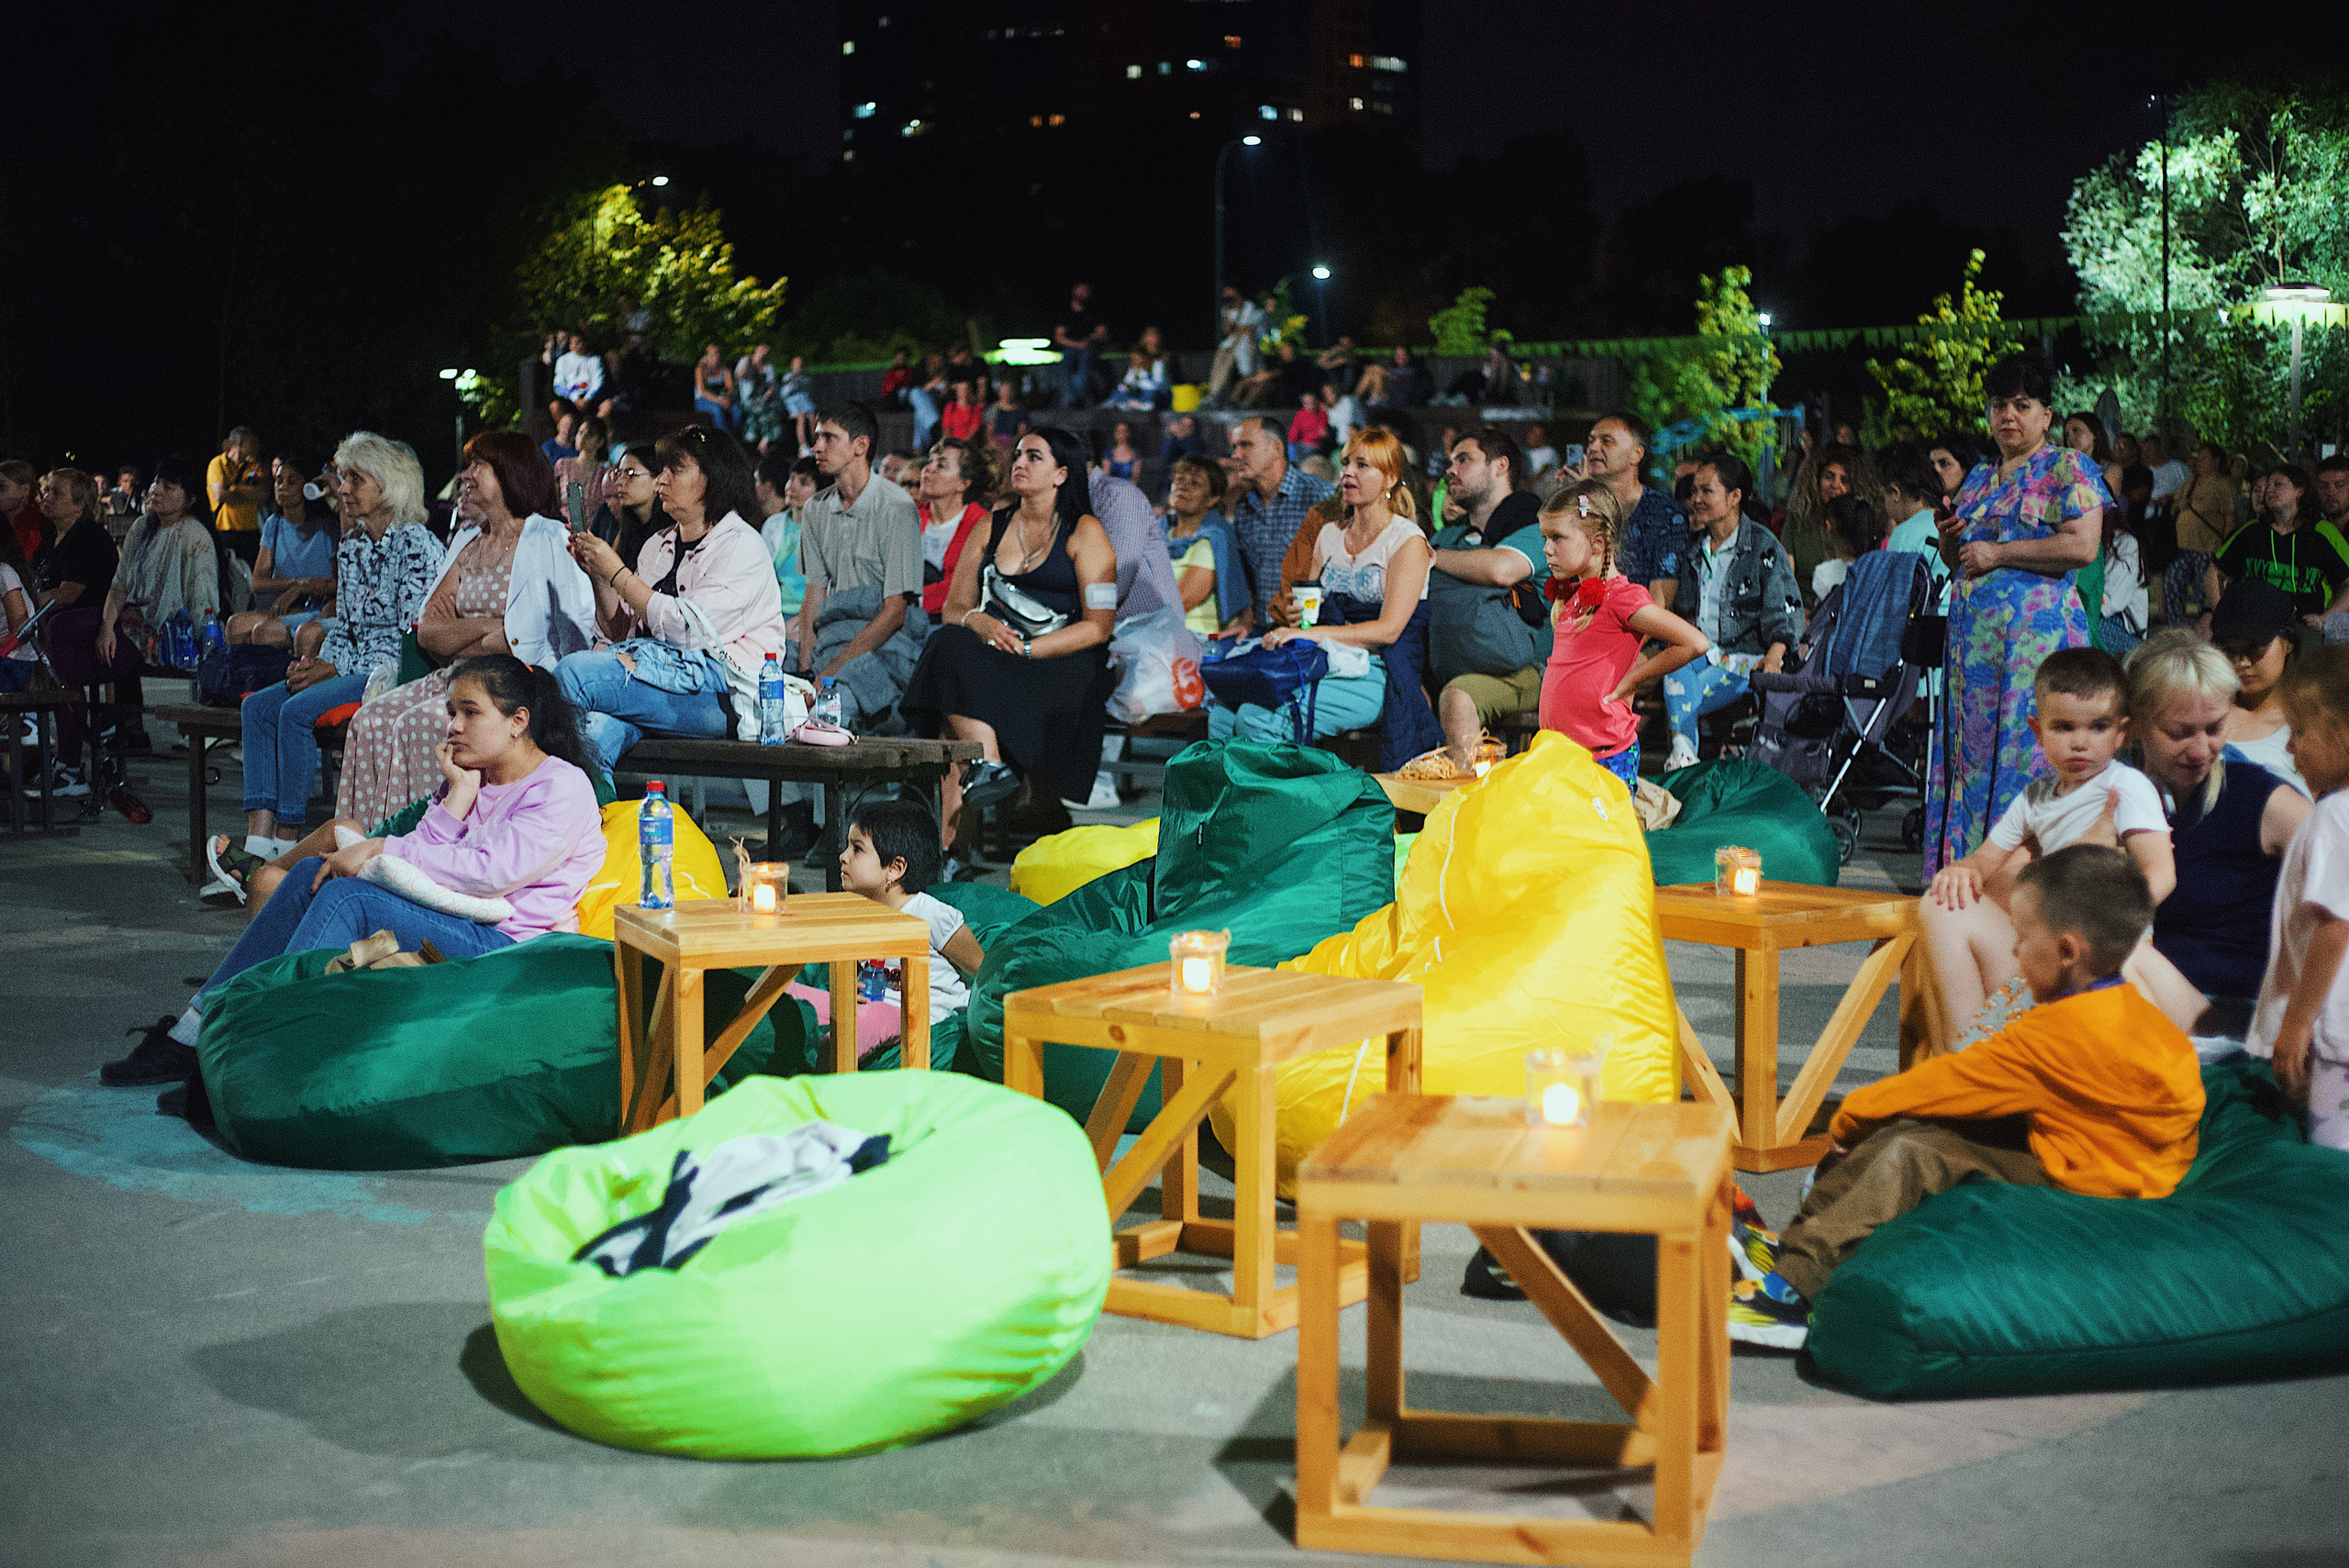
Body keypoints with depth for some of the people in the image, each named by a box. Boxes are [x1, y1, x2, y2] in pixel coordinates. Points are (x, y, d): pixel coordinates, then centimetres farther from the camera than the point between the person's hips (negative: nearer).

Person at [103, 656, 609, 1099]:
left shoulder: (562, 786, -5)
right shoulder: (471, 780, 21)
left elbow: (492, 871, -19)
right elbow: (425, 858, 6)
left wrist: (381, 850, -15)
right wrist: (457, 794, -4)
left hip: (508, 950, -8)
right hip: (448, 927, 8)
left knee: (348, 896, -24)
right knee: (314, 873, -4)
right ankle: (194, 1034, -6)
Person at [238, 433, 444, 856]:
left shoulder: (416, 545, -11)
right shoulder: (350, 545, 15)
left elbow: (414, 636, -16)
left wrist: (334, 670, -16)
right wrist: (316, 661, -1)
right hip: (353, 670, 9)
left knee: (298, 709, -26)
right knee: (259, 706, -10)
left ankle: (287, 844, -18)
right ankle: (258, 843, -18)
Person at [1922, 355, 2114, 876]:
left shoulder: (2066, 468, 0)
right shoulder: (1979, 477, 22)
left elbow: (2082, 546, -13)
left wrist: (1998, 552, -12)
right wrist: (1950, 540, 5)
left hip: (2034, 632, -7)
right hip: (1972, 633, 7)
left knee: (2024, 753, -10)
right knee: (1969, 751, 4)